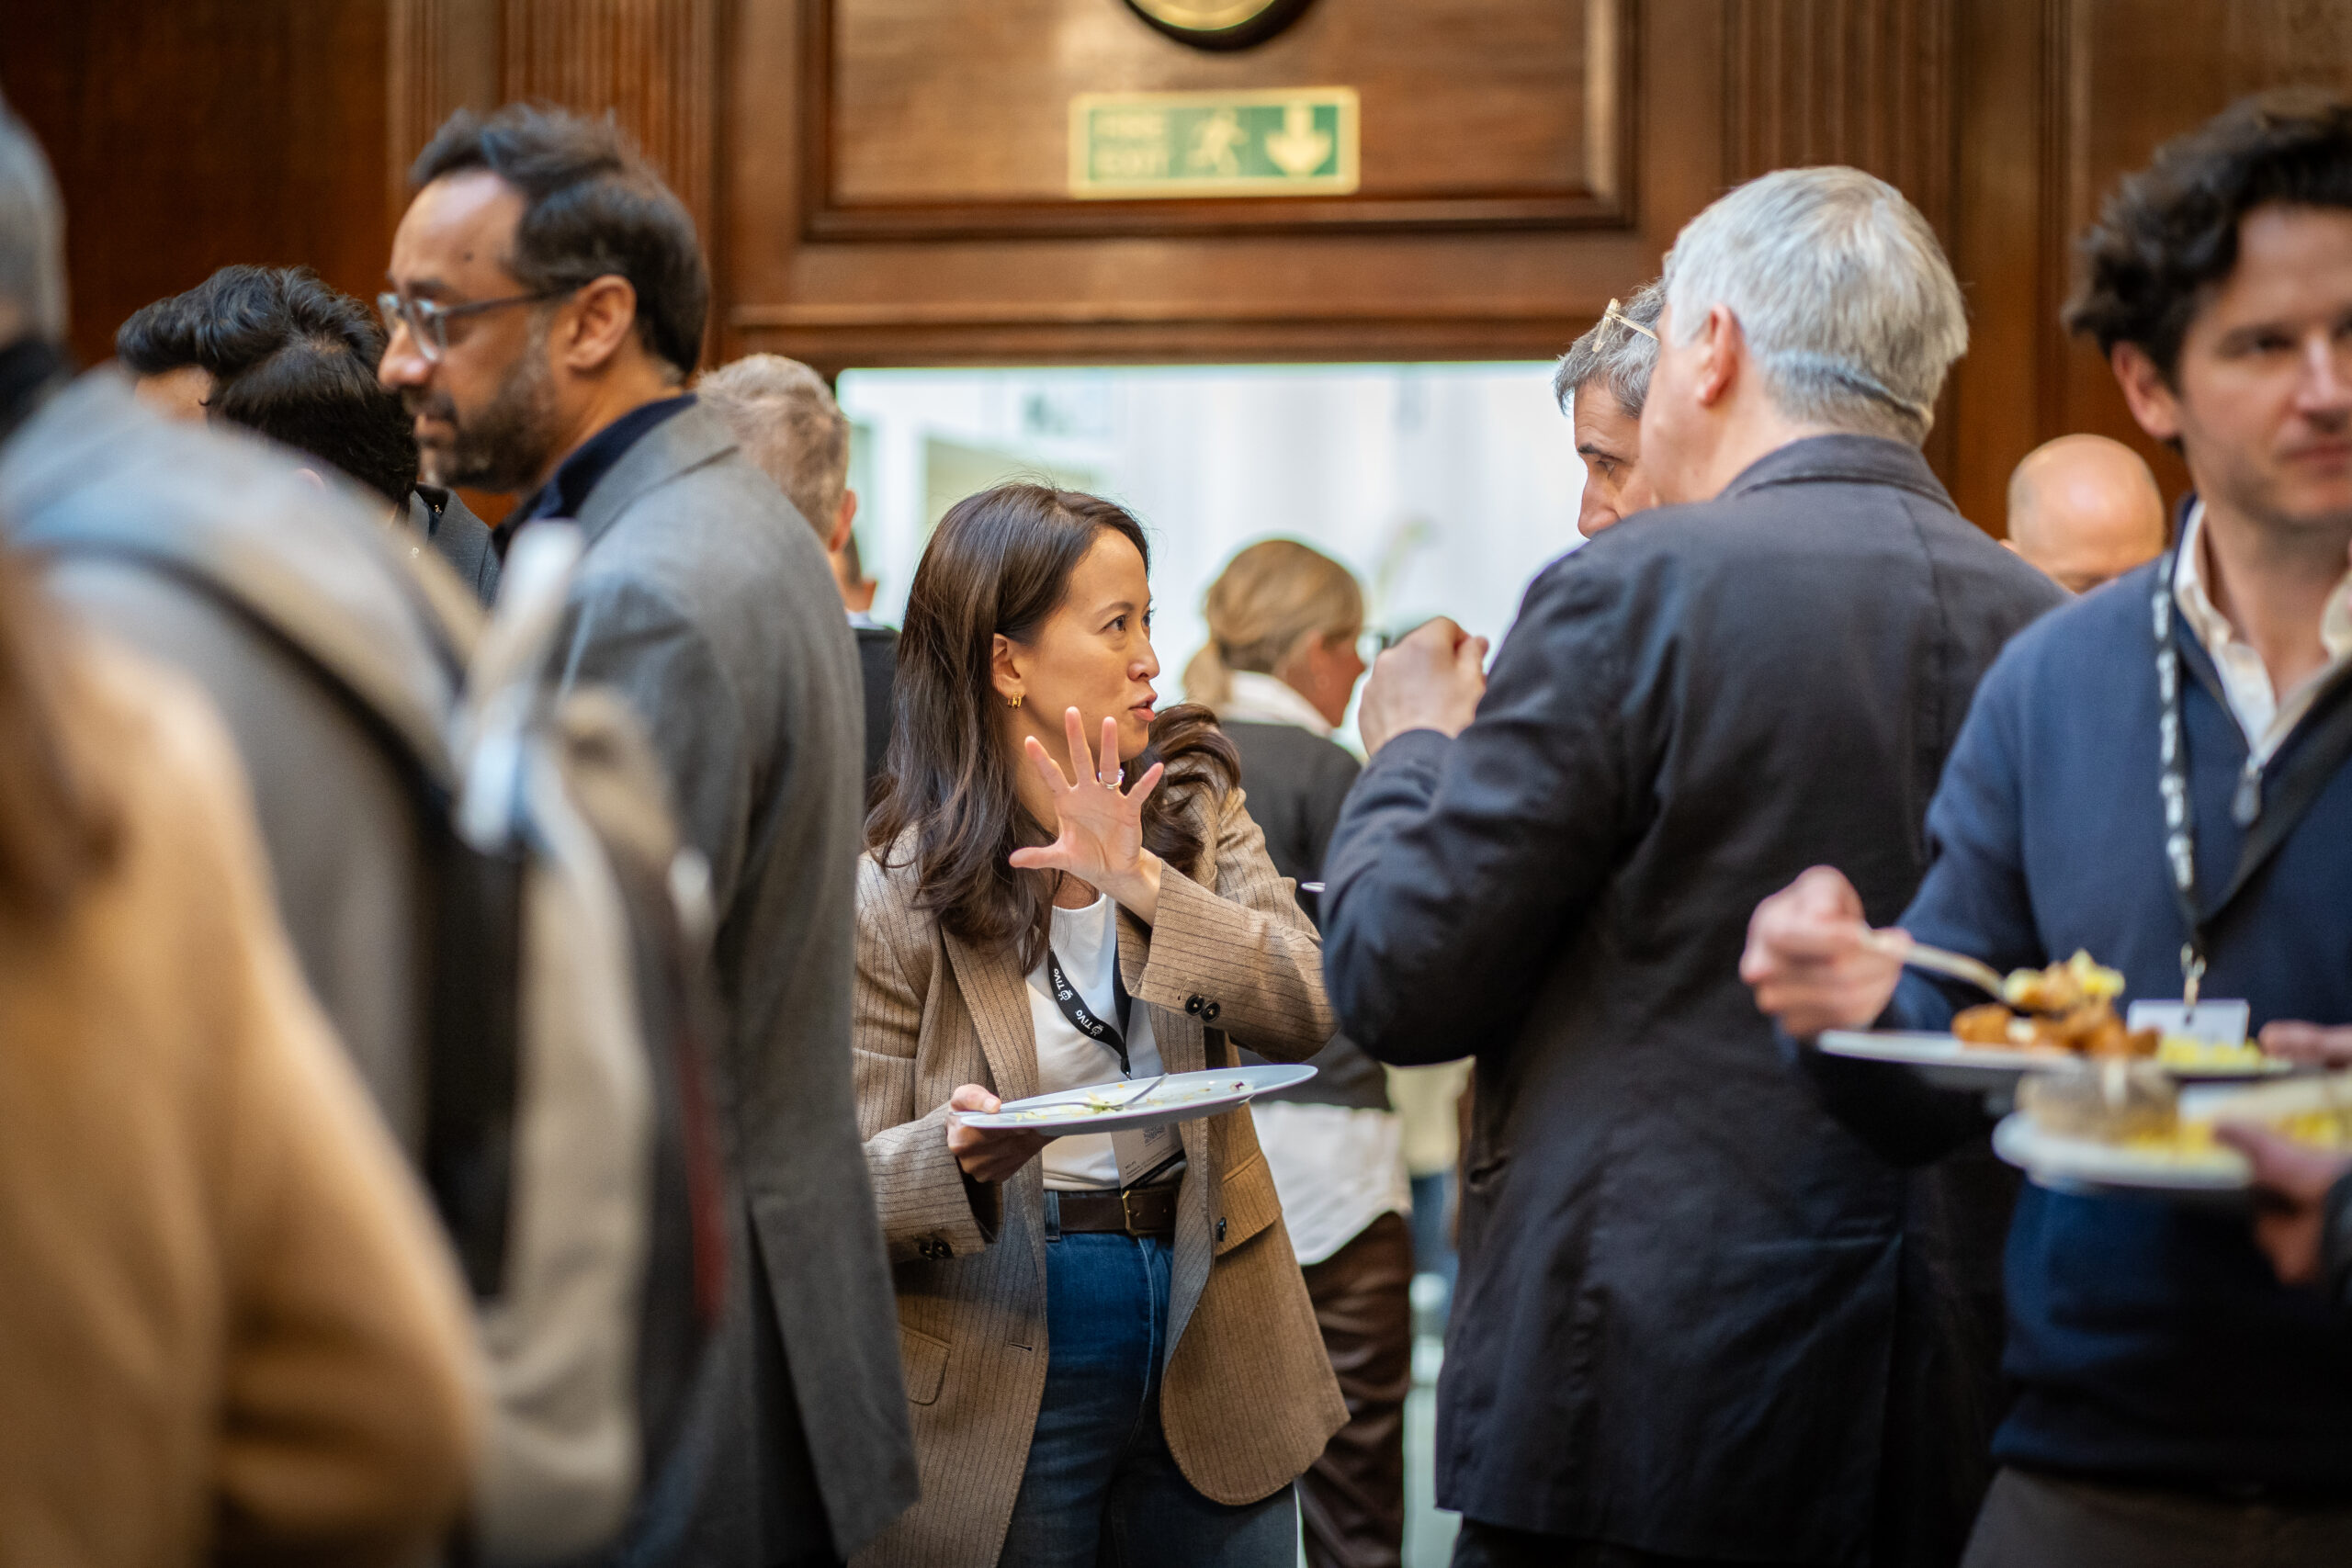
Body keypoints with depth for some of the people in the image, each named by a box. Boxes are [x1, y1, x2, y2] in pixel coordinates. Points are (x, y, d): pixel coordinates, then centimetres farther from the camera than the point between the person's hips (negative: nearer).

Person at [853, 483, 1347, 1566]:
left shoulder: (1194, 805, 3)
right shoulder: (889, 896, -7)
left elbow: (1307, 1014, -11)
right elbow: (852, 1181, -8)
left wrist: (1146, 887, -23)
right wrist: (957, 1154, -29)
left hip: (1208, 1347, 3)